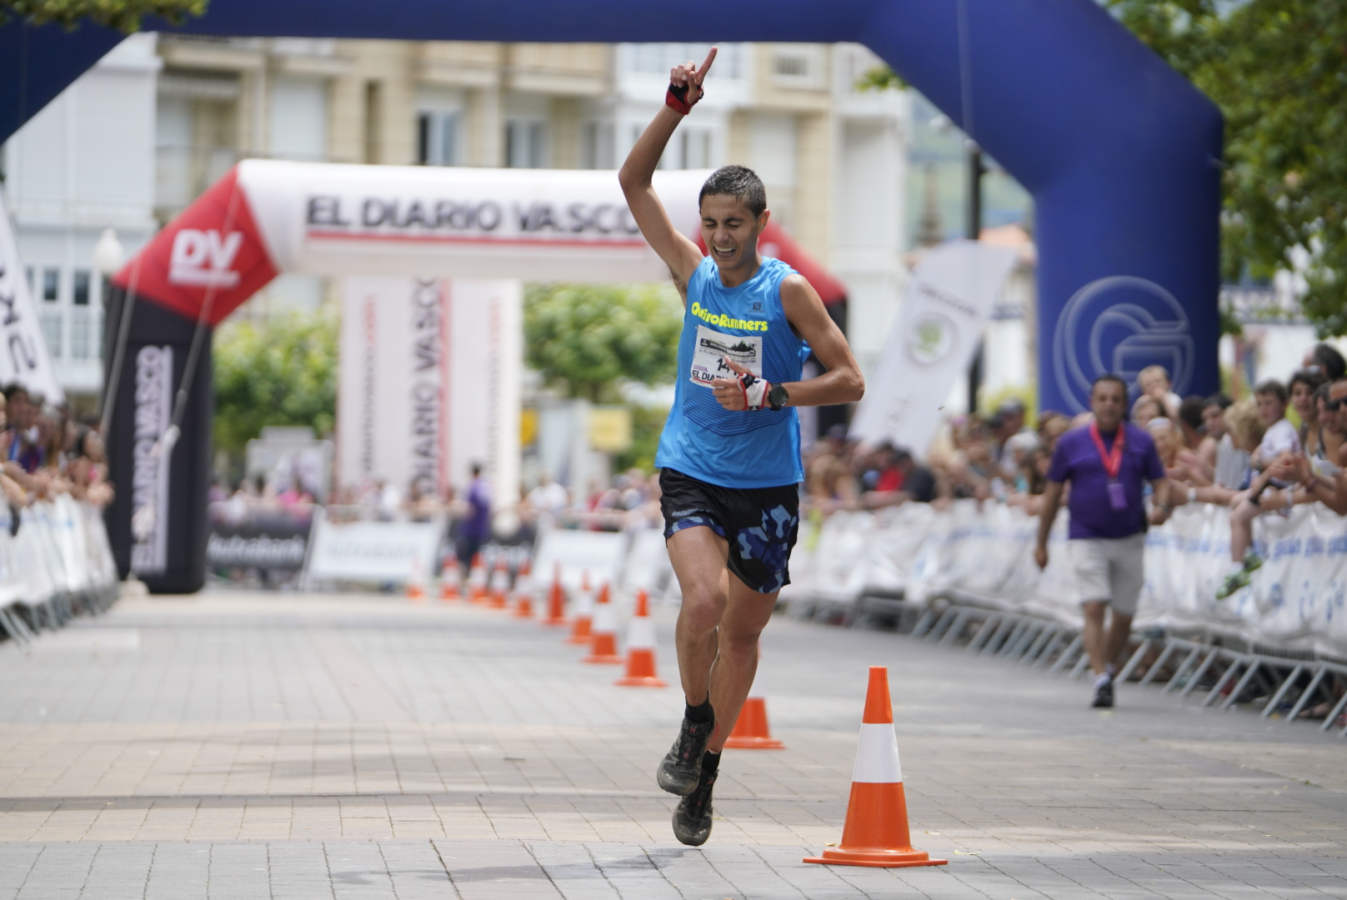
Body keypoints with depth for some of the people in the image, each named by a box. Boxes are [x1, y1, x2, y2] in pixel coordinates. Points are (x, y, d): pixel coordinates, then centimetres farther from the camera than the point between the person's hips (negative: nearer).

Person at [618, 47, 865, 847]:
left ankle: (706, 773, 24)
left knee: (741, 631, 8)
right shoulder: (695, 272, 0)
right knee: (704, 600, -24)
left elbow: (849, 381, -8)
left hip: (768, 483, -1)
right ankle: (692, 730, -3)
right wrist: (677, 107, -9)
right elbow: (634, 182, 1)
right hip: (691, 471, 1)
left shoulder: (788, 291, -8)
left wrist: (768, 394, -20)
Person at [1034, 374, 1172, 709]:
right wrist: (1041, 543, 9)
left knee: (1124, 615, 8)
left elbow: (1160, 482, 7)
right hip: (1087, 539, -2)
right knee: (1094, 609, -16)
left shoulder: (1141, 441, 4)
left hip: (1130, 539, 2)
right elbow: (1053, 493, 7)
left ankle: (1108, 669, 29)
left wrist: (1162, 507, -17)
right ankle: (1101, 681, -20)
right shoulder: (1071, 443, 1)